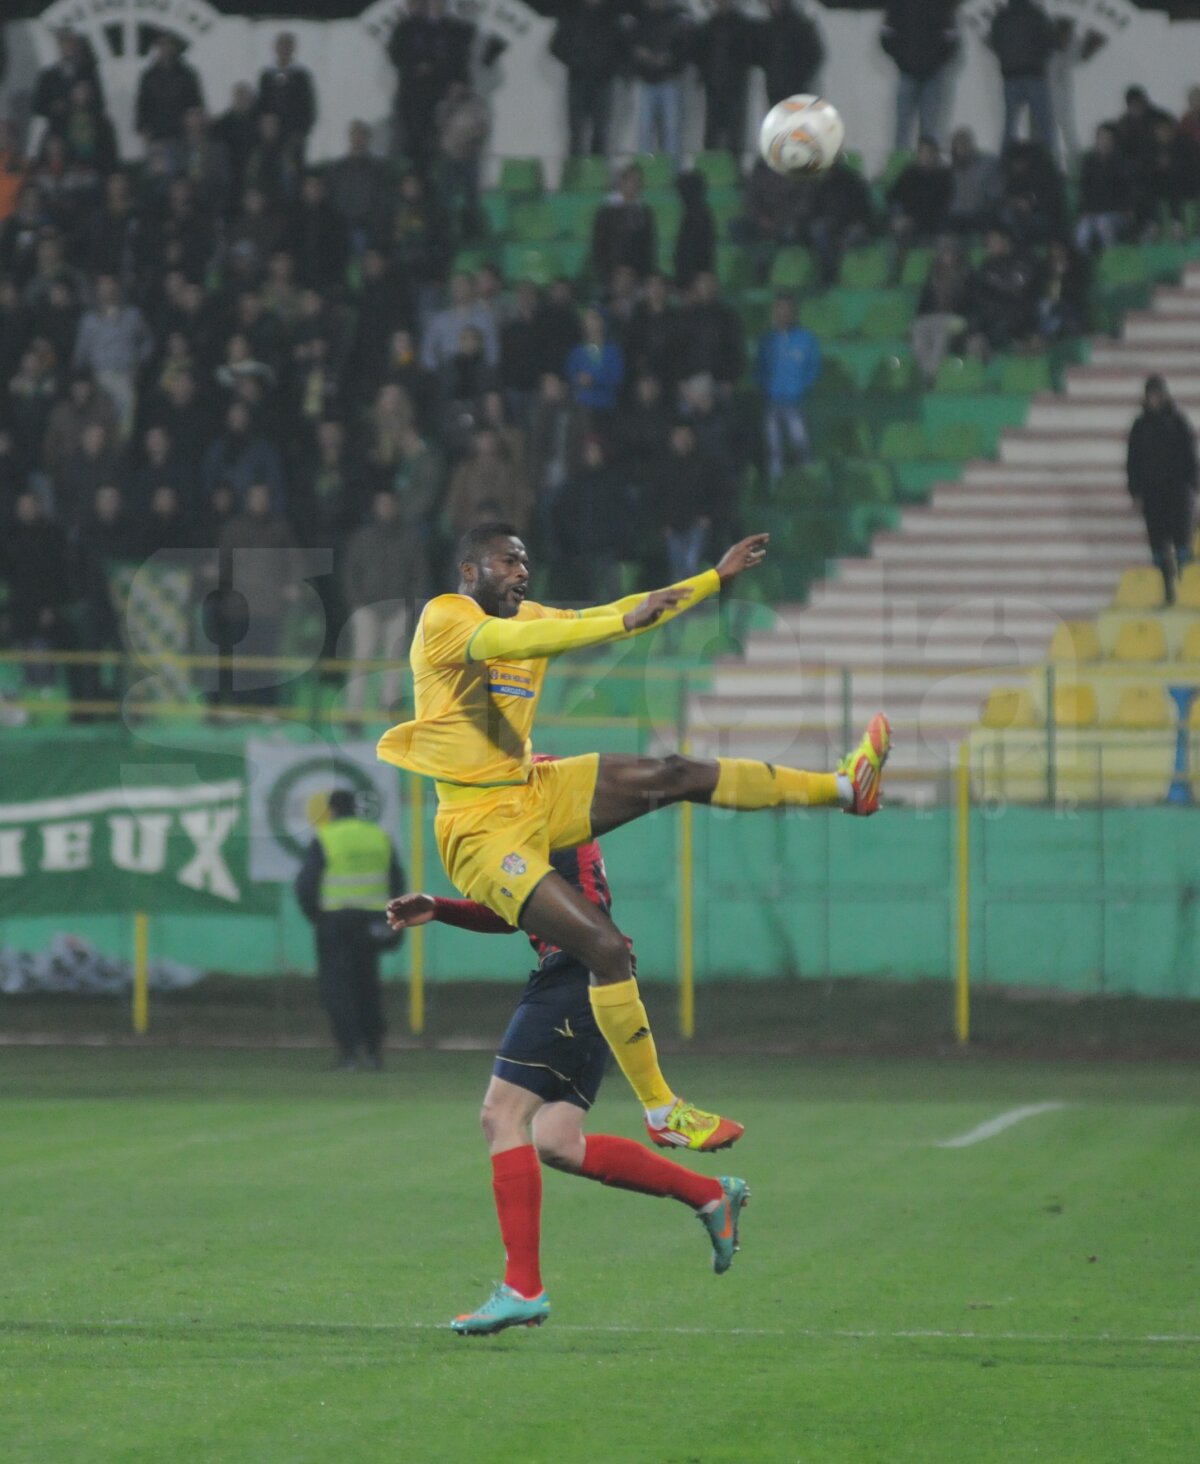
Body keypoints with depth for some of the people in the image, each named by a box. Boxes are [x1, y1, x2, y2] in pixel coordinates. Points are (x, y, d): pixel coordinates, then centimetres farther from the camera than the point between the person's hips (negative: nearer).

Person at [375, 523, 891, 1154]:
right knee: (604, 946, -17)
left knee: (672, 776, 0)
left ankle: (844, 788, 8)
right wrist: (627, 622, -40)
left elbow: (621, 614, 18)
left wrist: (717, 578, 15)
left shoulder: (528, 616, 11)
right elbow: (509, 641, -32)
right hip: (481, 827, -8)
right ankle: (661, 1112, -10)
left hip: (534, 796, 8)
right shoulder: (443, 617, -13)